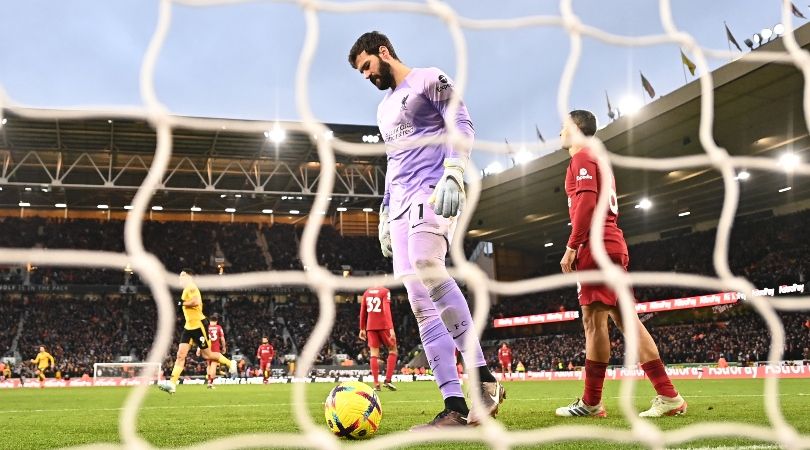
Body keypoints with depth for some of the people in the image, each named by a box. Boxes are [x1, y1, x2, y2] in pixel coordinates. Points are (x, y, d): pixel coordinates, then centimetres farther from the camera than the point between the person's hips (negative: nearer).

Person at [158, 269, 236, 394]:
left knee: (207, 355, 1)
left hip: (198, 325, -9)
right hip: (189, 327, 9)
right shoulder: (186, 290, 18)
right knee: (180, 355, -3)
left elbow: (197, 302, -29)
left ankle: (230, 363, 23)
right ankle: (172, 384, -9)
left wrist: (183, 303, -18)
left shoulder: (191, 287, -12)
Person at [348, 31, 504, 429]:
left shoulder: (429, 80, 6)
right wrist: (384, 217, 24)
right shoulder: (384, 109, 29)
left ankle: (483, 378, -32)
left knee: (426, 268, -35)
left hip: (433, 193, -8)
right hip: (401, 204, 8)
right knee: (420, 304, -4)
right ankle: (455, 407, -7)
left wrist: (452, 175, -23)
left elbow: (461, 126, -6)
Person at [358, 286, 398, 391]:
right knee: (392, 350, 11)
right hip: (383, 326, -4)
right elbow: (387, 310, -17)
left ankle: (376, 384, -1)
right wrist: (391, 328, -22)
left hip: (370, 326, 4)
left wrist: (362, 329, 21)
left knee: (374, 354, 5)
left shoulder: (366, 292, 11)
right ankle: (387, 380, 1)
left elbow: (362, 312, 13)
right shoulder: (385, 292, -6)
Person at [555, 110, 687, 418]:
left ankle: (591, 402, -8)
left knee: (594, 320, -9)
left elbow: (586, 203, -15)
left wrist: (572, 246, -16)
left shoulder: (582, 158, -2)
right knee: (626, 320, 4)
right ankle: (668, 395, 0)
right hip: (613, 245, 10)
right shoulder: (599, 160, 28)